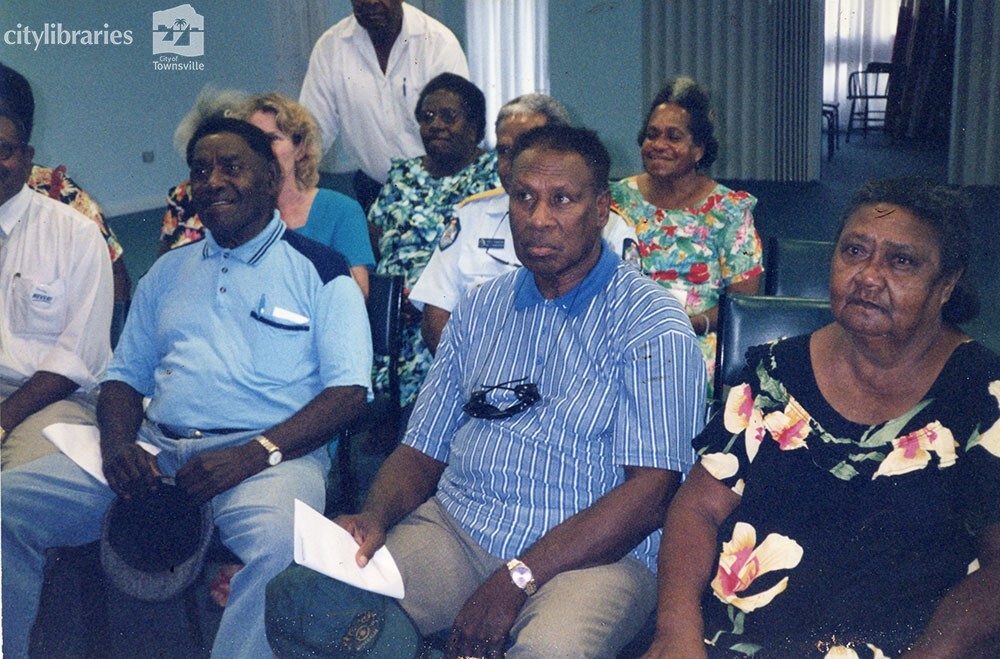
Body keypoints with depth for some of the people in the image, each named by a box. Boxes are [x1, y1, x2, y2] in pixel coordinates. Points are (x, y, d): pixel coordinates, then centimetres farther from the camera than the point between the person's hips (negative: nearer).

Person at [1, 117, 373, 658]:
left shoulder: (318, 270, 6)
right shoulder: (169, 271, 22)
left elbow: (349, 390, -4)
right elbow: (124, 375, 20)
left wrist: (254, 454, -18)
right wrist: (117, 443, -3)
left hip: (270, 456, -4)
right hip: (155, 448, 5)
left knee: (277, 539, -38)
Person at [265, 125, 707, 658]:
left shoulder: (651, 325, -4)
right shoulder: (480, 308, 15)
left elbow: (650, 490, -13)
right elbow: (423, 449, 15)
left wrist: (518, 578, -20)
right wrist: (375, 519, -7)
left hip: (593, 554, -4)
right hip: (454, 529, 5)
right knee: (295, 602, -18)